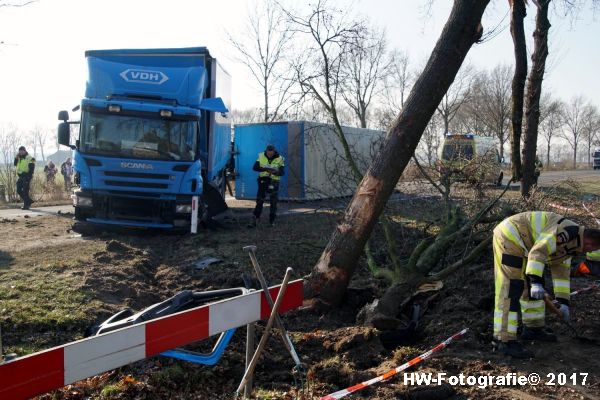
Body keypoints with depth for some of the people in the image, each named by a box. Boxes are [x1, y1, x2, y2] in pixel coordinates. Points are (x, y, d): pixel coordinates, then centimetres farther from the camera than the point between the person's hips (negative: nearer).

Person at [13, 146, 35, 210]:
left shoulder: (30, 158, -7)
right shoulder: (19, 158, 17)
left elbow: (31, 169, -12)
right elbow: (15, 164, 9)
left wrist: (29, 177, -19)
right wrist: (16, 157, -2)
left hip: (26, 177, -7)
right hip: (20, 176, 8)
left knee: (25, 191, -8)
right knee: (19, 190, 6)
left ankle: (26, 205, -2)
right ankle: (29, 201, 18)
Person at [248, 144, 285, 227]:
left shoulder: (279, 159, -7)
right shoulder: (261, 156, -4)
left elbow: (281, 173, -11)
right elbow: (255, 167, -12)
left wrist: (275, 172, -32)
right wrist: (265, 169, -27)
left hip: (274, 182, -1)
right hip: (263, 180, 1)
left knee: (273, 202, 3)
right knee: (259, 201, 0)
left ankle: (272, 221, 14)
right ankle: (254, 220, 3)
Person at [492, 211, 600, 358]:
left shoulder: (570, 245, 16)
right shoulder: (567, 232, -18)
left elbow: (561, 272, 22)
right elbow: (538, 252, -28)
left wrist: (563, 302, 21)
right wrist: (536, 282, -32)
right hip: (509, 237, -11)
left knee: (531, 286, 16)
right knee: (511, 289, -15)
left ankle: (533, 328, 29)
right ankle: (504, 339, -15)